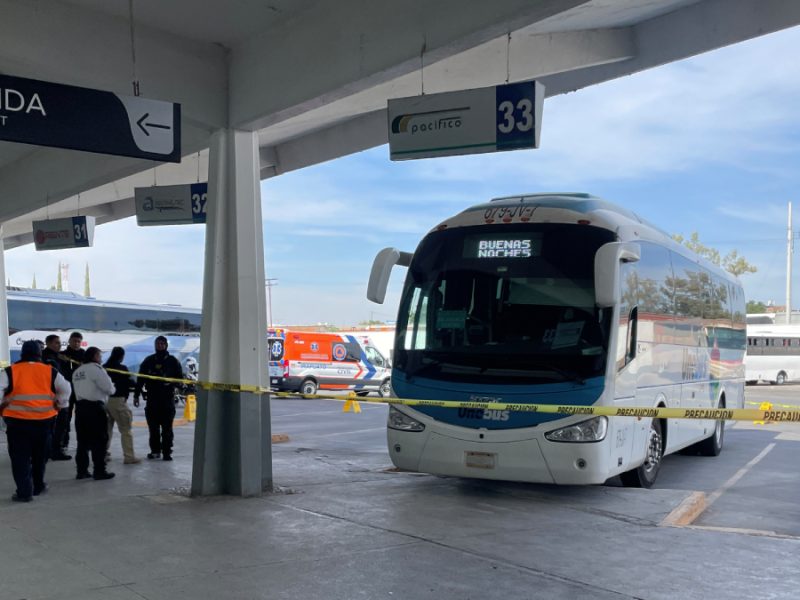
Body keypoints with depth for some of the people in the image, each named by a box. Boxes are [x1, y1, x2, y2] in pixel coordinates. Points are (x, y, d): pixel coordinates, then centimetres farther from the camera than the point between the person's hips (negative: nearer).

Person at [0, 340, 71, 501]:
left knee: (20, 458, 3)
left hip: (18, 421, -2)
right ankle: (38, 486, 30)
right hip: (44, 421, 3)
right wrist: (59, 405, 19)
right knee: (40, 456, 19)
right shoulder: (50, 372, 2)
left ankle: (24, 492, -3)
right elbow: (65, 390, 8)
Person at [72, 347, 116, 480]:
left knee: (83, 441, 11)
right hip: (94, 407, -8)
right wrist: (112, 387, 8)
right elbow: (108, 387, -14)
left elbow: (83, 388, 16)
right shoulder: (96, 368, -9)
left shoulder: (77, 372, 17)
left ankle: (82, 470, 14)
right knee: (99, 441, -1)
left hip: (80, 406, 8)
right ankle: (99, 471, 0)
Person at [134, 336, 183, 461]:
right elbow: (140, 379, 12)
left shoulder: (173, 361, 5)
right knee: (153, 427, 6)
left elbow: (180, 378, 6)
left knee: (167, 428, -2)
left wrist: (171, 382, -15)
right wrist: (136, 395, 8)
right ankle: (155, 450, 16)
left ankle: (167, 452, 2)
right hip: (152, 398, 2)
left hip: (167, 398, -2)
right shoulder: (148, 361, 11)